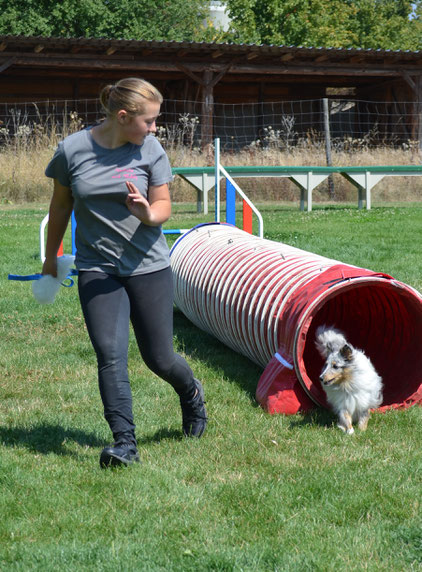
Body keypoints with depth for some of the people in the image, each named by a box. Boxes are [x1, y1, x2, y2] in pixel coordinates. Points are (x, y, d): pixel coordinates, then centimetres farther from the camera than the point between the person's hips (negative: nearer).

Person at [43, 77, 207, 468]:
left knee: (159, 359, 7)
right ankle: (124, 442, -6)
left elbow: (163, 206, 0)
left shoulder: (150, 150, -4)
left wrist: (148, 214, -24)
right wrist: (51, 256, 19)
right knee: (110, 355, -12)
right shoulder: (72, 150, -6)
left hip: (148, 266, 0)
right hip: (96, 270, 0)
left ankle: (191, 392, 39)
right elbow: (61, 205, 9)